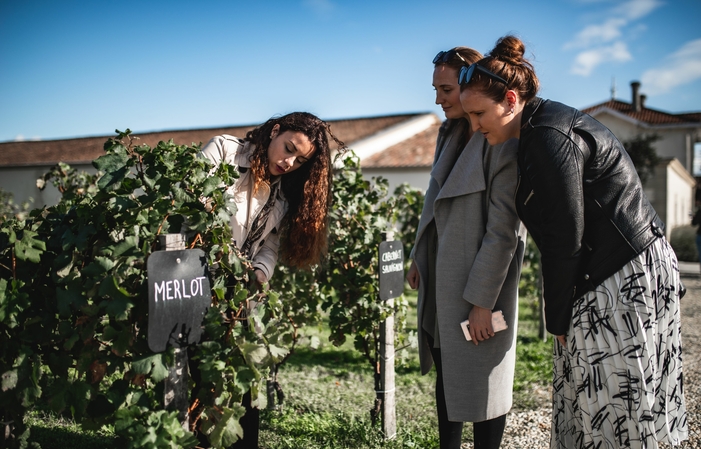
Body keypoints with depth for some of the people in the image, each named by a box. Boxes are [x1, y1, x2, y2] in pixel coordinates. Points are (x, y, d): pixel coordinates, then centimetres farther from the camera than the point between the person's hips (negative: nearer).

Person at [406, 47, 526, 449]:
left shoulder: (504, 142, -17)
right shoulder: (451, 133, 9)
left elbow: (502, 228, -20)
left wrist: (482, 300, -19)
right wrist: (420, 259, 18)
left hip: (481, 277, -8)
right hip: (442, 277, 8)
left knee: (481, 377, 5)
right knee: (446, 372, 18)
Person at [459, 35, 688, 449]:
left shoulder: (551, 139, -20)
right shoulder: (542, 127, 11)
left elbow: (565, 241, -18)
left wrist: (558, 320, -7)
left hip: (623, 282, -10)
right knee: (588, 404, 15)